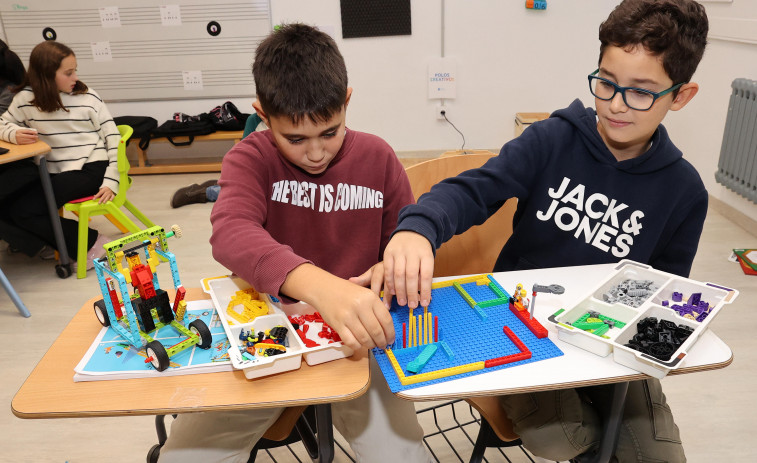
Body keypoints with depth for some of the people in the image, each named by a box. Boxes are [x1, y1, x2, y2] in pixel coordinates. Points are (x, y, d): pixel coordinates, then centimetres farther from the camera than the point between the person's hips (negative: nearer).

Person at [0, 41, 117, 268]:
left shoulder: (88, 97, -1)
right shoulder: (26, 99, 6)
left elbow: (113, 138, -3)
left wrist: (111, 182, -12)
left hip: (89, 169, -5)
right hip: (51, 171, 5)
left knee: (24, 210, -20)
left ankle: (93, 243, -8)